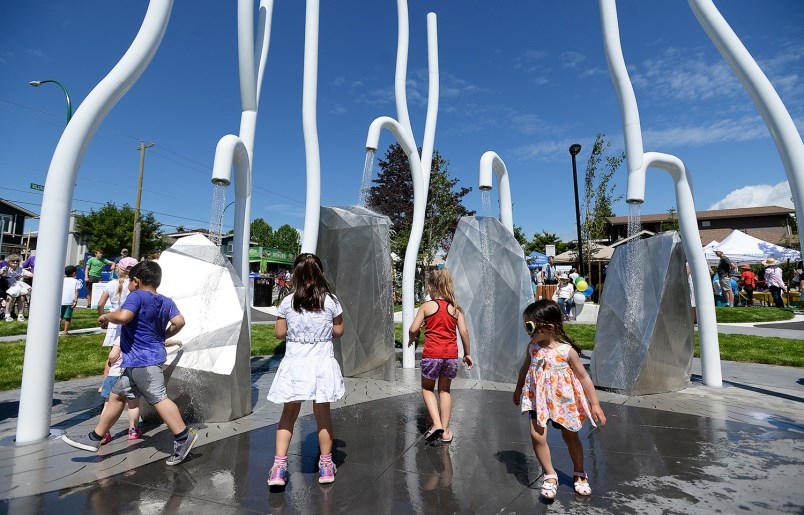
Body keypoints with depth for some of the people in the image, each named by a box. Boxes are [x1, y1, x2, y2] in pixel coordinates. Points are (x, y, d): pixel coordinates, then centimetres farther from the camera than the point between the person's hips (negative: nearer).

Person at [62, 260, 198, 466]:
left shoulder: (137, 296, -12)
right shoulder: (167, 301, 9)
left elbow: (123, 316, -27)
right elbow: (179, 322, 1)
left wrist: (106, 316, -6)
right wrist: (163, 336, 17)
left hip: (143, 360, -10)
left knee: (159, 398, -9)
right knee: (117, 396, 19)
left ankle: (183, 437, -6)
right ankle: (94, 438, 31)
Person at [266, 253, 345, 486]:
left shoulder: (287, 302, -7)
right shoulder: (331, 301, -7)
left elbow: (279, 333, 0)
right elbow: (339, 331, 0)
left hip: (295, 363, 0)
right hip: (322, 363, 0)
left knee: (289, 413, 16)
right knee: (322, 414, 13)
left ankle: (279, 466, 16)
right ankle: (326, 465, 26)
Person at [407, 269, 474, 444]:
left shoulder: (426, 306, -5)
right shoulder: (455, 307, 4)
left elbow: (413, 329, -8)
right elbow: (464, 332, 1)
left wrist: (411, 339, 14)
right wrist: (467, 353, 13)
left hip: (432, 354, -3)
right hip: (451, 355, 3)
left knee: (427, 389, 18)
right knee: (445, 391, 19)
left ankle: (437, 424, 2)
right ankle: (445, 431, 23)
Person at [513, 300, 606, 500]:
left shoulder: (567, 351, -19)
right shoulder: (533, 347, -7)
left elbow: (583, 377, -10)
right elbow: (525, 368, 10)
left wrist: (595, 404, -9)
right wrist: (518, 390, 21)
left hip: (564, 400, -2)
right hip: (539, 398, 3)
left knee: (570, 436, 15)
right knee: (537, 435, -9)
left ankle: (579, 474, 40)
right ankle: (550, 476, 13)